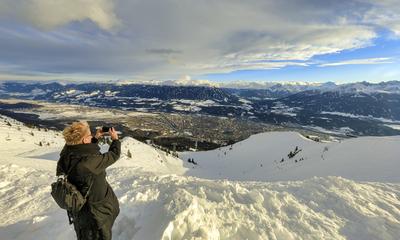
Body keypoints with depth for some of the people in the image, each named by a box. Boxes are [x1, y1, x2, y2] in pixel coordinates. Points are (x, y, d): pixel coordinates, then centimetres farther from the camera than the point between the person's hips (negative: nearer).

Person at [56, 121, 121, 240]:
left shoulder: (66, 155, -18)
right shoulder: (91, 162, -38)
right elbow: (114, 155, -23)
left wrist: (95, 138, 6)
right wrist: (115, 139, -7)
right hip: (97, 209, -6)